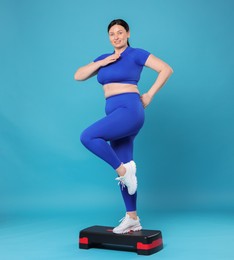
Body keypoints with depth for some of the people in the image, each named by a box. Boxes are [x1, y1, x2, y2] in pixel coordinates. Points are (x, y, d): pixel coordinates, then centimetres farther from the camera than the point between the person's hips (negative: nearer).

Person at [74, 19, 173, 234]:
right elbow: (78, 76, 13)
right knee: (124, 168, 7)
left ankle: (124, 169, -9)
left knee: (88, 137, -24)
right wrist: (101, 63, 1)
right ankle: (132, 219, 14)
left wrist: (149, 95, -5)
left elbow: (167, 69, -3)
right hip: (116, 115, 7)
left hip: (129, 111, -7)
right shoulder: (104, 58, 20)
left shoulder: (136, 54, 2)